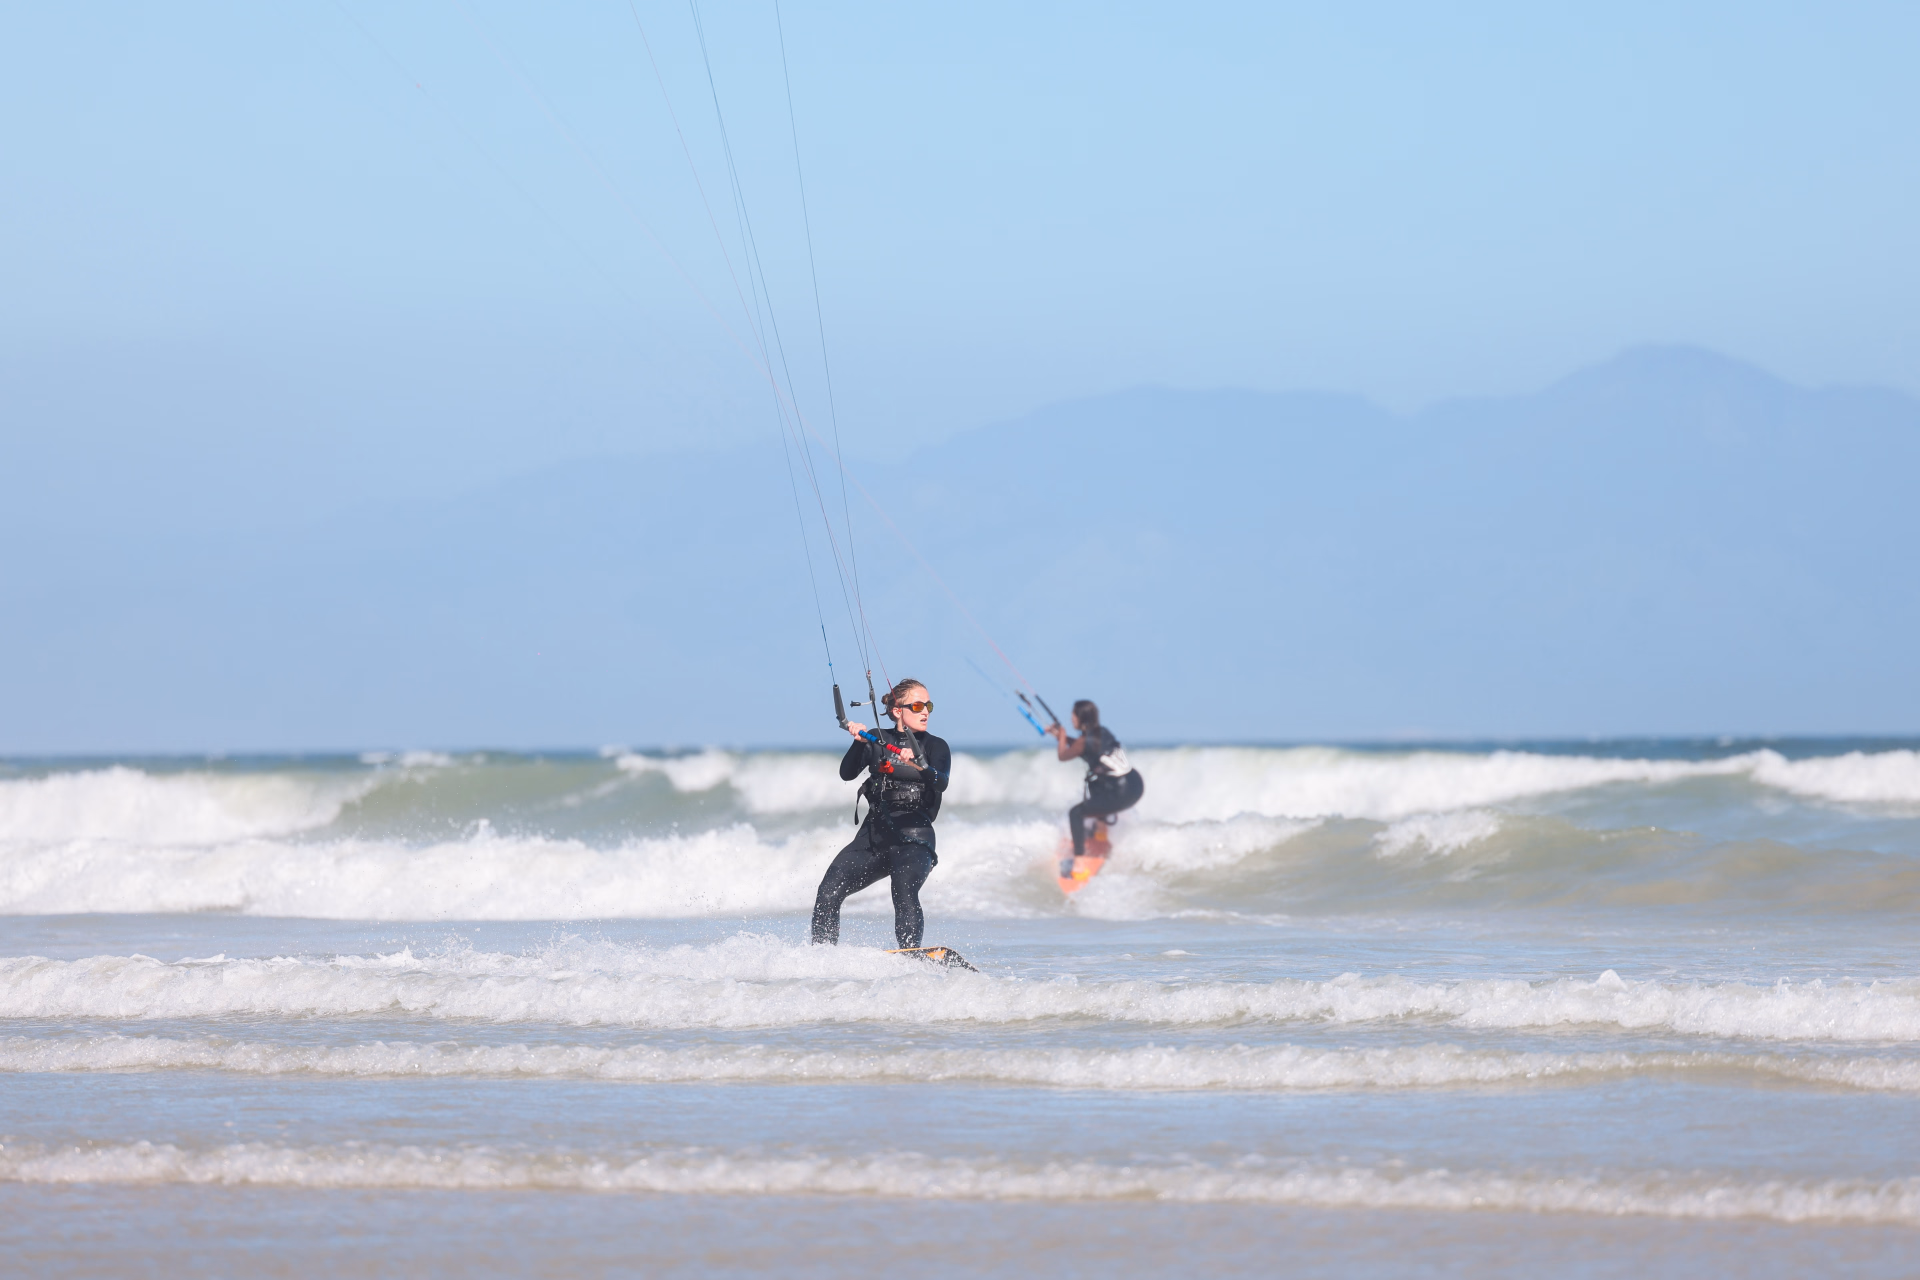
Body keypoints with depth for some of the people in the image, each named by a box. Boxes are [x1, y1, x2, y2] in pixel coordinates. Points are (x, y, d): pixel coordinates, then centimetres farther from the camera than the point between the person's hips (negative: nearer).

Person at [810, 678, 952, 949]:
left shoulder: (935, 747, 5)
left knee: (904, 891, -31)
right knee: (829, 891, -12)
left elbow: (940, 782, -15)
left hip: (913, 837, -4)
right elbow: (847, 773, -1)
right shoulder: (878, 741, 13)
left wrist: (914, 765, -35)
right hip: (873, 835, 4)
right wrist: (859, 742, -19)